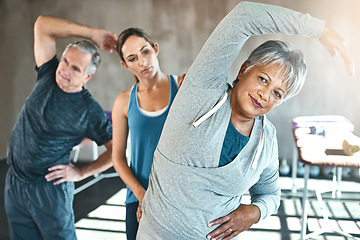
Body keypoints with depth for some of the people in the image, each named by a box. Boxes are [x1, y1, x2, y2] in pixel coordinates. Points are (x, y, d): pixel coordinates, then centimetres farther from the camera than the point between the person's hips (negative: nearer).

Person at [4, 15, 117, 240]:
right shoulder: (49, 76, -2)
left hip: (49, 189, -5)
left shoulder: (90, 111, -14)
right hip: (14, 182, 5)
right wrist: (92, 33, -9)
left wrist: (81, 173, -9)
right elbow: (43, 25, -5)